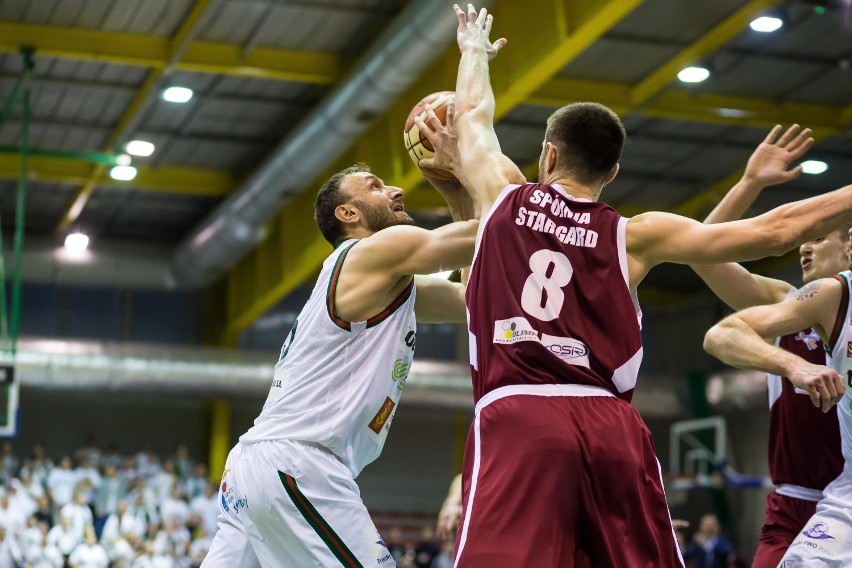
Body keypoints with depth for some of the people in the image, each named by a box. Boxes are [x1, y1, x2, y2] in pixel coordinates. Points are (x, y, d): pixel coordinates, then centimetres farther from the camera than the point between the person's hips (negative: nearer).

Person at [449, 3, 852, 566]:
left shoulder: (505, 196, 14)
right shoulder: (634, 236, 14)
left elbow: (473, 114, 36)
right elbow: (774, 232, 11)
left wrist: (475, 51, 55)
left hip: (518, 418, -2)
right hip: (612, 426, 2)